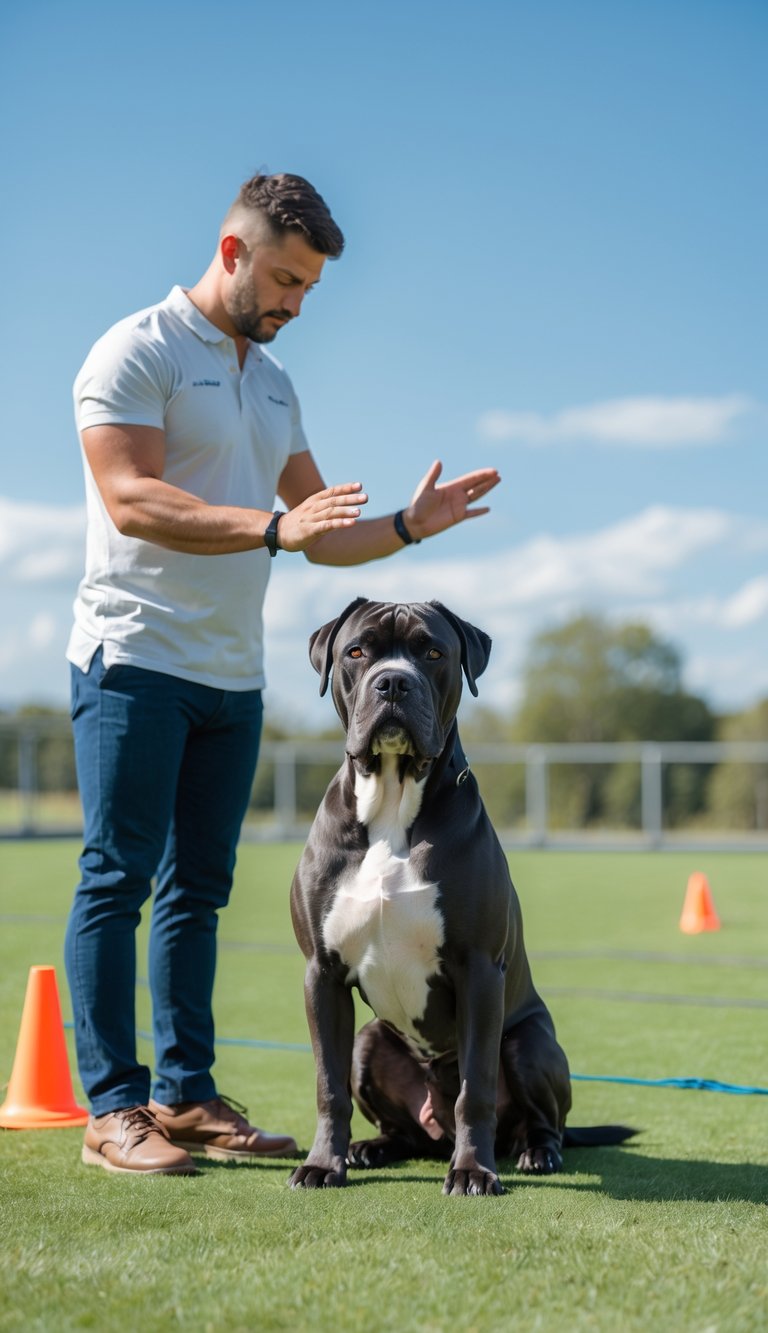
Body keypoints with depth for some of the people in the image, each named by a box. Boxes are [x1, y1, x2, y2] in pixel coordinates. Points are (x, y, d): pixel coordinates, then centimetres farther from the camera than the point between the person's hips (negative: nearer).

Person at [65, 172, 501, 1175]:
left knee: (198, 888, 8)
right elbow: (129, 498, -18)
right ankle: (113, 1108, -2)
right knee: (118, 878, -5)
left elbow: (320, 534, 19)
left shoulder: (274, 383, 19)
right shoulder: (137, 351, -4)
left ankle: (187, 1095, 13)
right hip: (135, 658, -7)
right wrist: (273, 526, -27)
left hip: (232, 675, 7)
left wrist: (407, 527, 1)